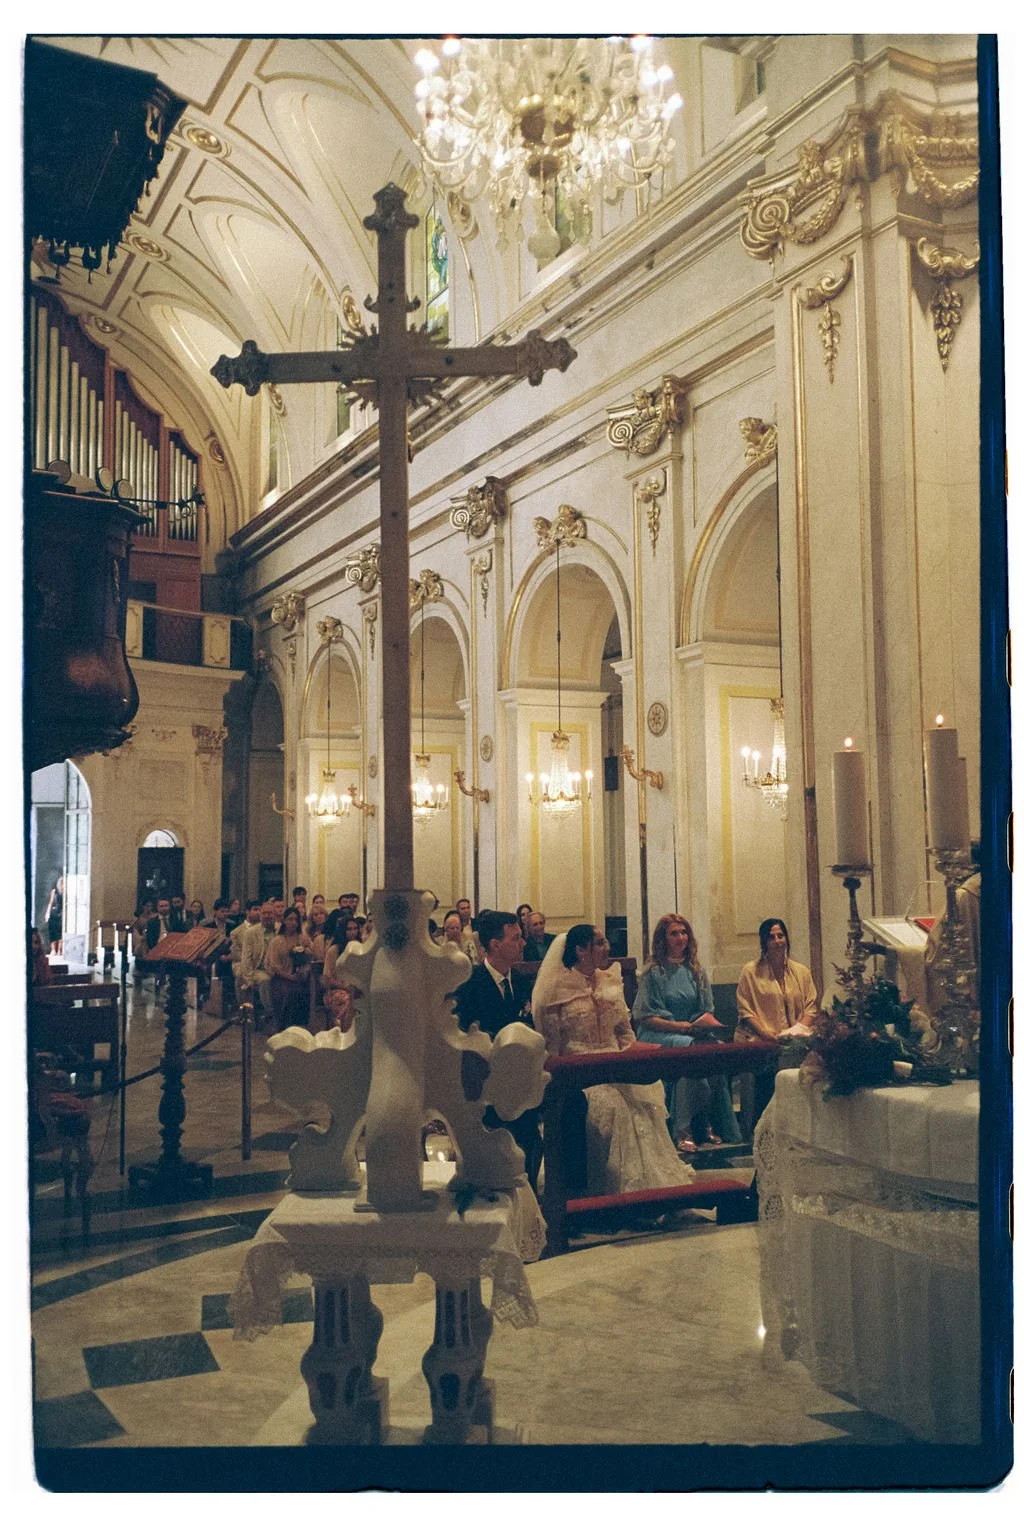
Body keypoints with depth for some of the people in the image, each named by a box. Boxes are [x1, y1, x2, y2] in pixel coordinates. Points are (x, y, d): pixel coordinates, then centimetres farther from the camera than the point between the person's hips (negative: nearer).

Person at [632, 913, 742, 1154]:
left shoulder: (696, 972, 16)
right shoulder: (654, 972, 1)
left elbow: (708, 1011, 18)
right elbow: (645, 1018, -6)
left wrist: (705, 1023, -7)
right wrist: (683, 1027, -13)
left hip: (694, 1034, 4)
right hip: (657, 1036, -4)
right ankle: (683, 1130, -33)